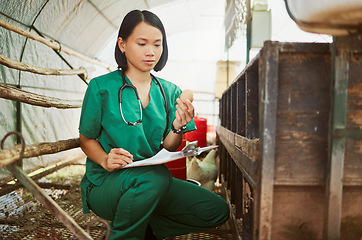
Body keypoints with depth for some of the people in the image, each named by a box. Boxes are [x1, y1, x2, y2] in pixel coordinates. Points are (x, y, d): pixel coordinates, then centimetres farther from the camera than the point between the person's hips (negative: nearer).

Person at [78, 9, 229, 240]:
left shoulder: (170, 91, 5)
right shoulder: (101, 87, -5)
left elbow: (166, 149, 3)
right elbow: (87, 139, 0)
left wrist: (178, 127, -18)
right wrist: (105, 160, -20)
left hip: (153, 181, 5)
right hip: (105, 184, -4)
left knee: (217, 210, -10)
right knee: (156, 177, -36)